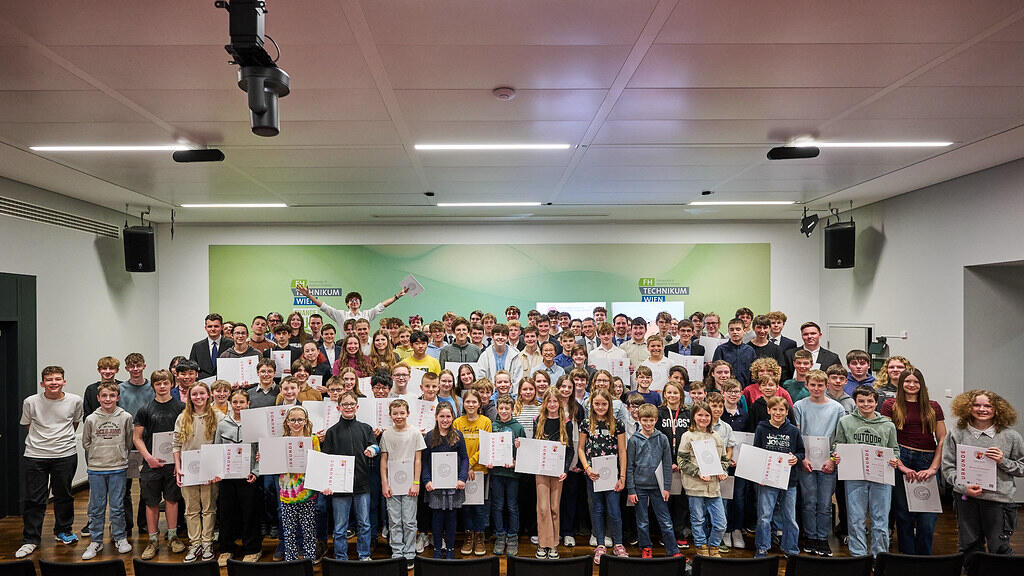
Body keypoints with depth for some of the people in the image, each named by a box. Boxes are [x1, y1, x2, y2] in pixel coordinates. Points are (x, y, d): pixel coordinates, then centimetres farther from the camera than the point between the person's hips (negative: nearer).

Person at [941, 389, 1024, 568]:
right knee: (969, 547, 11)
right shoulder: (957, 434, 2)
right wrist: (963, 486, -11)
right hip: (966, 499, 2)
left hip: (999, 498, -2)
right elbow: (947, 467, 3)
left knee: (999, 549, 0)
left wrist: (1003, 461, -11)